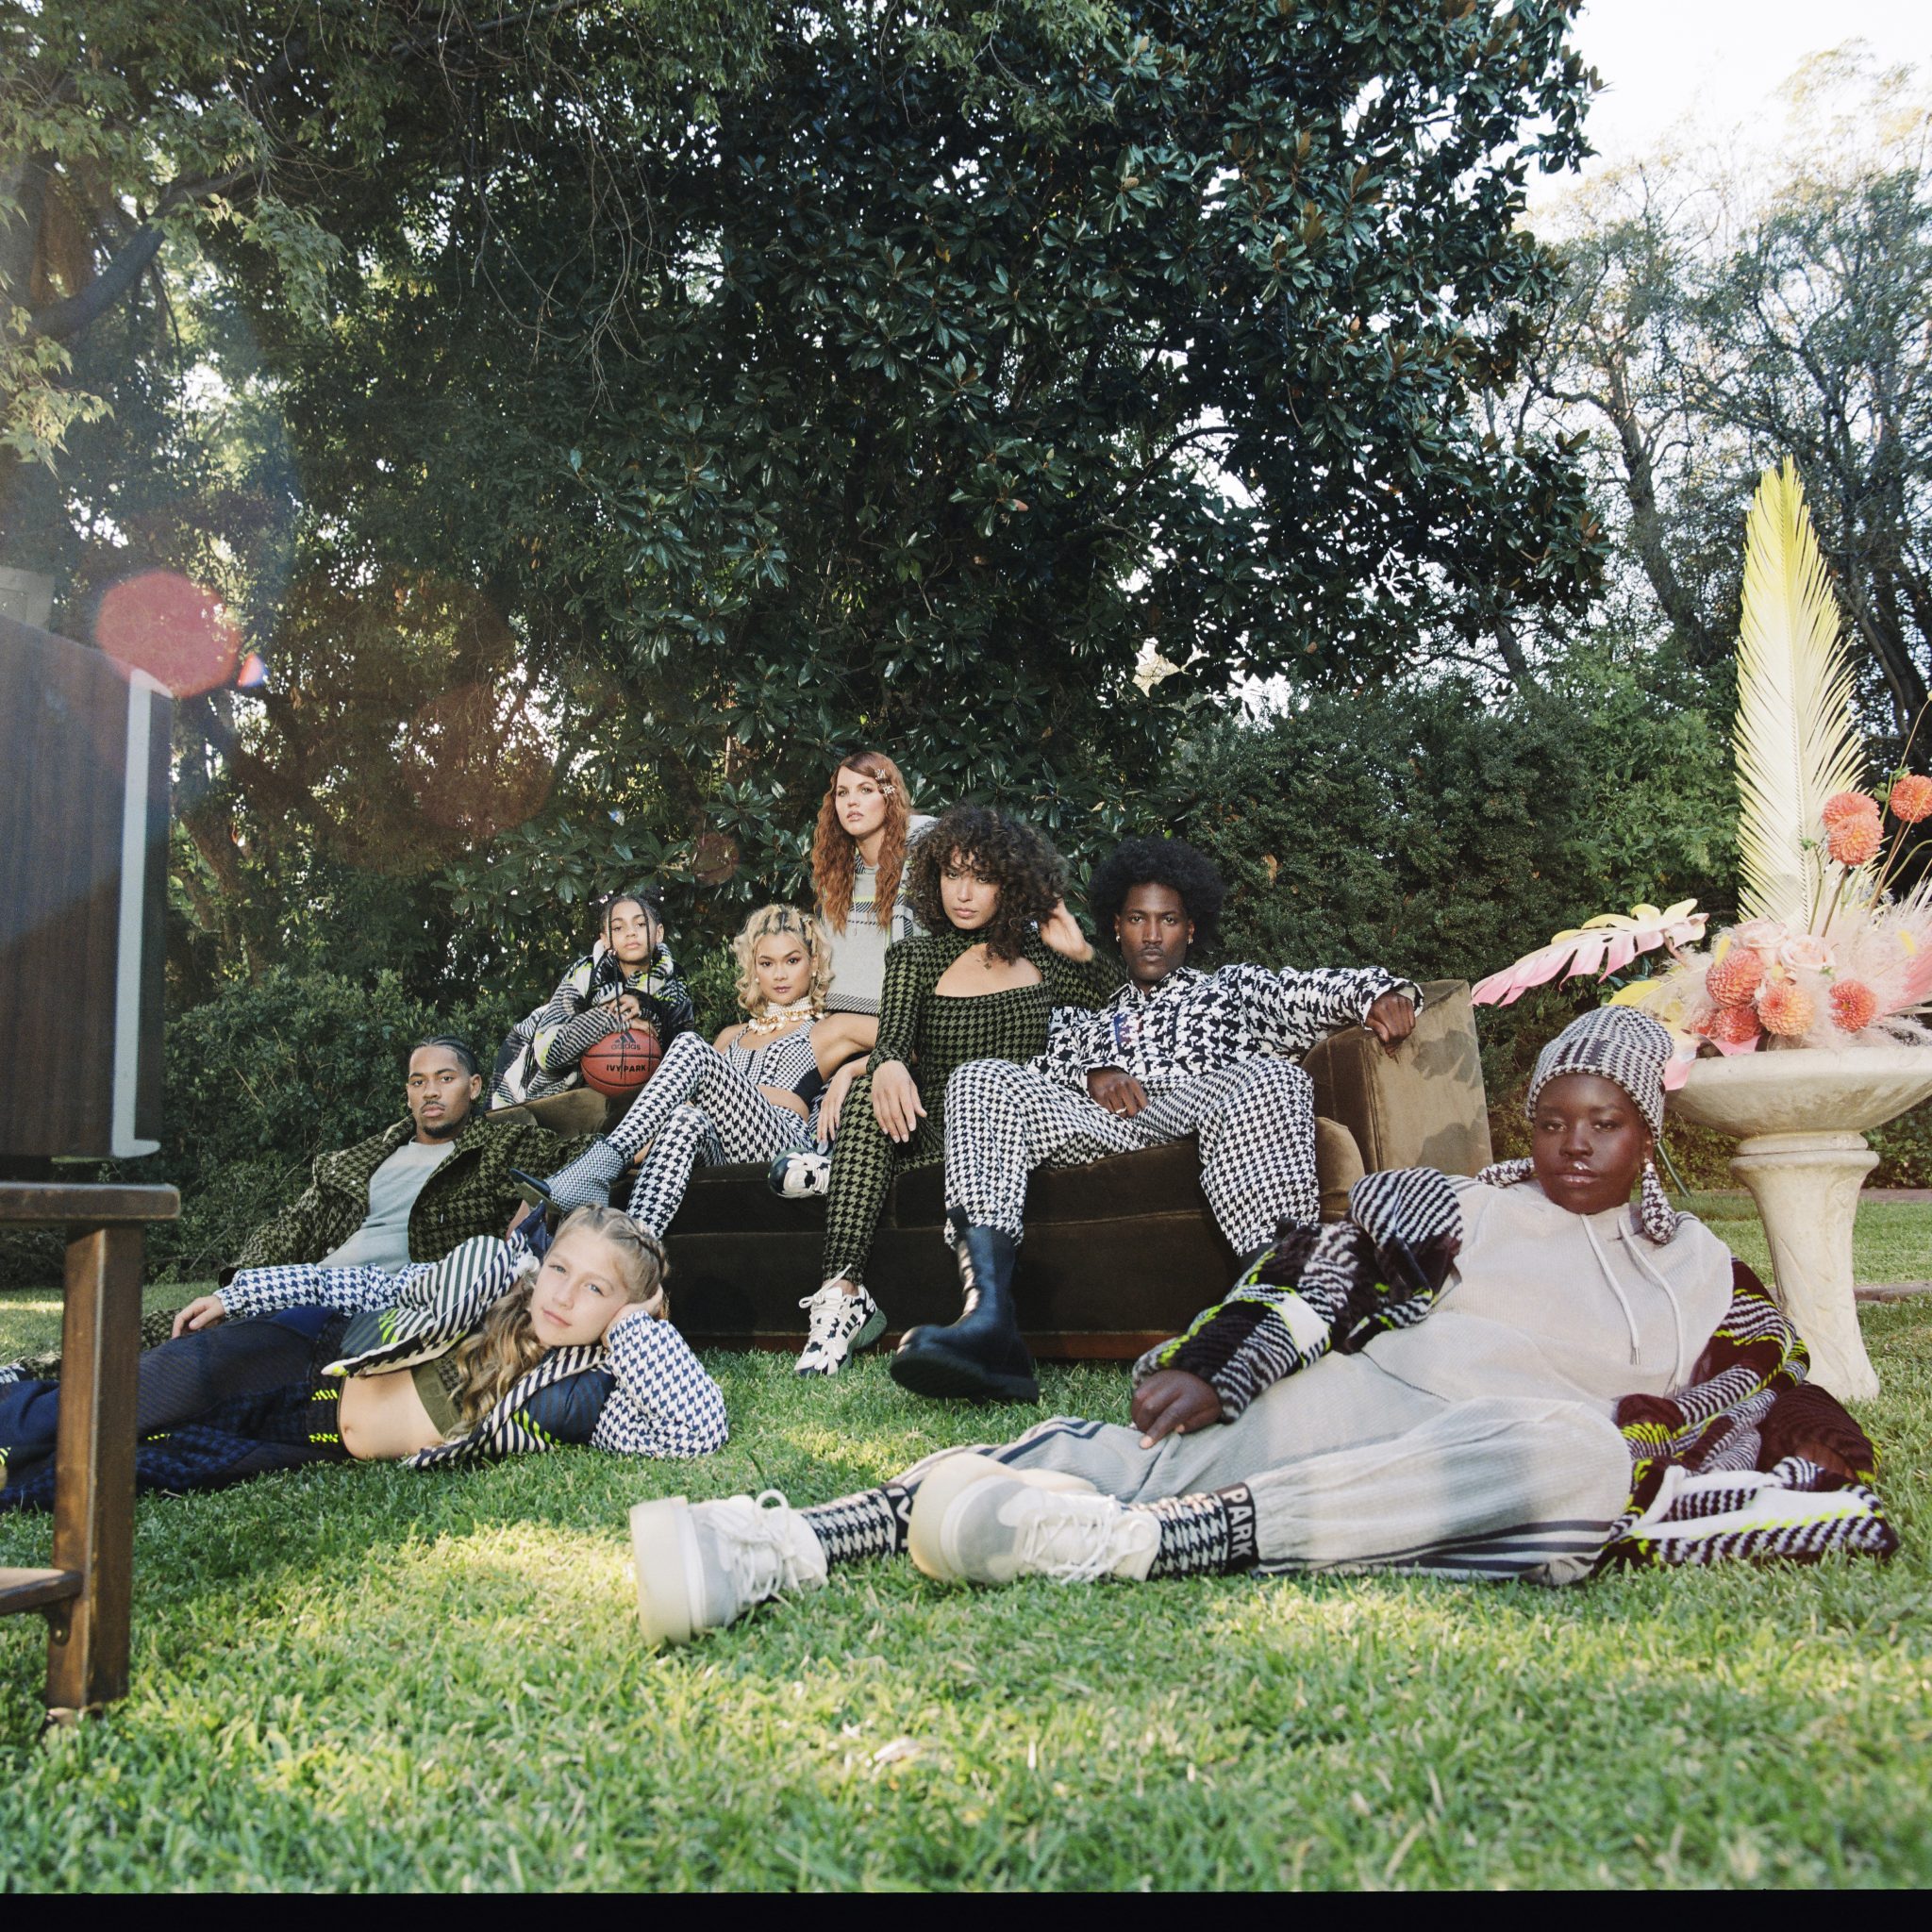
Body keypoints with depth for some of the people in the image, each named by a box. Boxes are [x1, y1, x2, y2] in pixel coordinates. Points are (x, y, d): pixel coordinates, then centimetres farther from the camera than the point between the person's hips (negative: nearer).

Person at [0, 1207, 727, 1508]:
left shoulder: (578, 1395, -16)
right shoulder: (491, 1269, -8)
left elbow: (701, 1429, -29)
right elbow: (370, 1288, 4)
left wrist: (635, 1324, -28)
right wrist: (238, 1293, 6)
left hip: (317, 1446, -2)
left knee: (160, 1465, -21)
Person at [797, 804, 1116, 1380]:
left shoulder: (1038, 954, 12)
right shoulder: (915, 958, 10)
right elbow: (892, 1039, -7)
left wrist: (1082, 955, 1)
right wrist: (886, 1067, -31)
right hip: (936, 1134, 1)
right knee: (870, 1089, -27)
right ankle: (842, 1290, -37)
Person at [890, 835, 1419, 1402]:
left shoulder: (1232, 987, 35)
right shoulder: (1088, 1019, 39)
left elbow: (1317, 991, 17)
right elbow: (1044, 1071, 21)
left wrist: (1381, 993, -4)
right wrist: (1093, 1073, -1)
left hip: (1206, 1112, -2)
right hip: (1099, 1125, 2)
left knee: (1269, 1076, -36)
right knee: (979, 1079, -24)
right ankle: (989, 1321, -45)